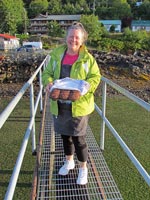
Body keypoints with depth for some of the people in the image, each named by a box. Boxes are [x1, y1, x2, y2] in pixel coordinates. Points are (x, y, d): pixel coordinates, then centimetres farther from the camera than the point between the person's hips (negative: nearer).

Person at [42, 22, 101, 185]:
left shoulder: (87, 58, -6)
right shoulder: (56, 55, 1)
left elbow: (95, 77, -4)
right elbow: (47, 73, 7)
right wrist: (48, 83, -15)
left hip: (79, 105, -3)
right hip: (59, 104, 4)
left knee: (78, 138, 3)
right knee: (65, 134, 19)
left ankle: (83, 168, 27)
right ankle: (69, 161, 43)